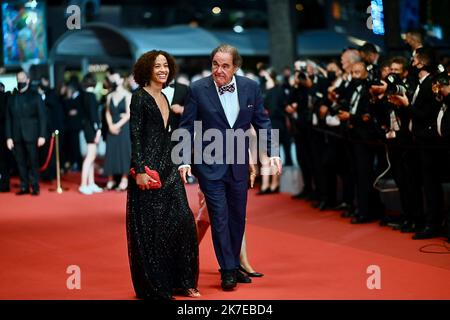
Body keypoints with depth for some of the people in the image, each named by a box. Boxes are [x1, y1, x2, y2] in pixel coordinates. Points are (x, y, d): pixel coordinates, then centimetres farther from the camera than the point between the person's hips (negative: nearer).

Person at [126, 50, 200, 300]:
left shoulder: (164, 98, 15)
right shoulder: (140, 97, -7)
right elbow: (135, 136, -13)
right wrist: (140, 170, -19)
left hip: (168, 168, 8)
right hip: (148, 167, -8)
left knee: (183, 221, 3)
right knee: (150, 228, -1)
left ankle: (182, 282, 13)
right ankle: (153, 286, 8)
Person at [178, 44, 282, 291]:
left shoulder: (250, 87, -2)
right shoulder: (198, 89, -10)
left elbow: (261, 121, 5)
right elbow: (187, 127, -7)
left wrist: (272, 153, -3)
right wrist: (184, 160, -14)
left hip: (239, 164, 4)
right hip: (210, 165, -3)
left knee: (238, 216, 13)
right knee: (219, 216, -4)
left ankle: (234, 265, 29)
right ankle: (227, 270, 6)